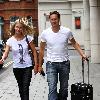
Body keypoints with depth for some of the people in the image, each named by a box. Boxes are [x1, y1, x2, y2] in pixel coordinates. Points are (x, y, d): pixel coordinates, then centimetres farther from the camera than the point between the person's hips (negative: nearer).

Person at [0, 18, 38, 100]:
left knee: (25, 88, -8)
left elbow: (34, 51, 0)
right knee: (21, 87, 16)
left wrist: (36, 65, -2)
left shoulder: (28, 38, -6)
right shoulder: (10, 40, -4)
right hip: (16, 68, 2)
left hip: (27, 67, -2)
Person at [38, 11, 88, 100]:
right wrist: (40, 65, 8)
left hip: (65, 63, 2)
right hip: (51, 64, -1)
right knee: (52, 88, -10)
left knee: (64, 88, 13)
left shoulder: (67, 31, -6)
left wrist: (82, 54, -3)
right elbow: (42, 50, 5)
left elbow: (74, 43, 10)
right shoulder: (45, 33, -6)